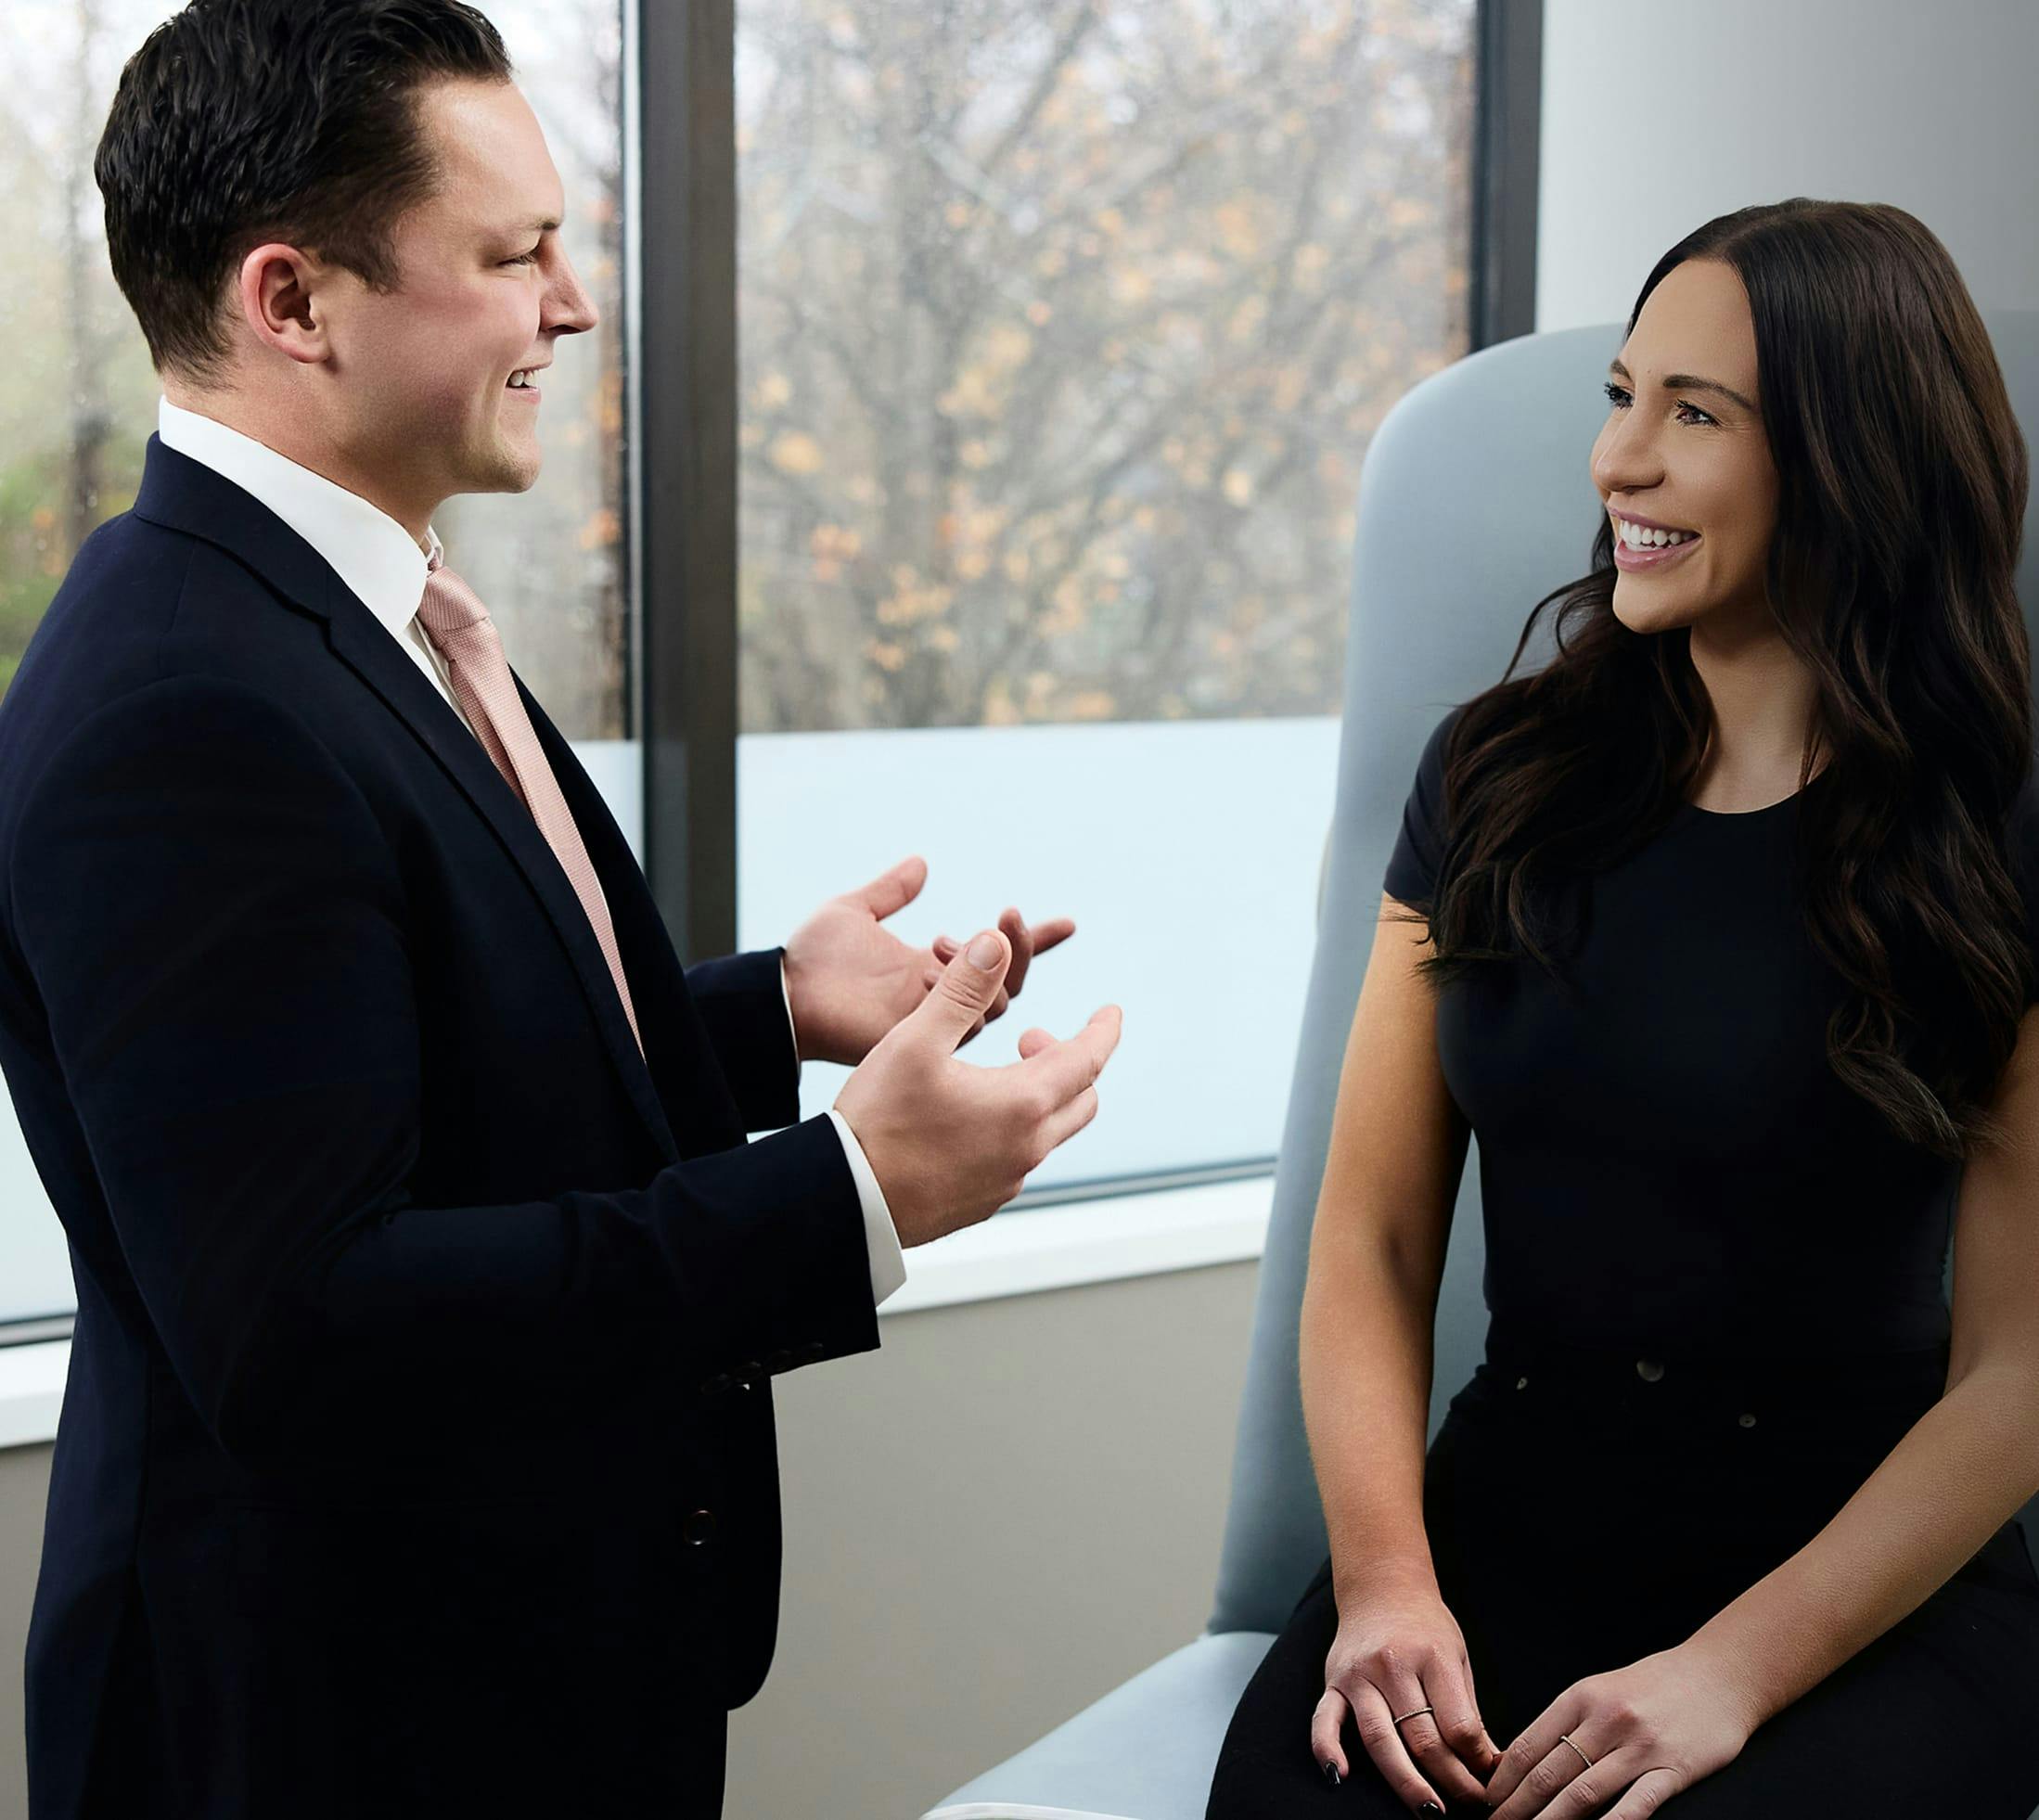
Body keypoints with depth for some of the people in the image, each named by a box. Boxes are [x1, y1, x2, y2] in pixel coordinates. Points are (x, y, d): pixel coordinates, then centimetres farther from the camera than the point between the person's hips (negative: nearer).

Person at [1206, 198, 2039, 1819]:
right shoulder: (1498, 774, 7)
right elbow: (1372, 1241, 5)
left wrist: (1734, 1670, -13)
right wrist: (1383, 1580, -9)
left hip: (1867, 1582, -2)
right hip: (1500, 1529, 3)